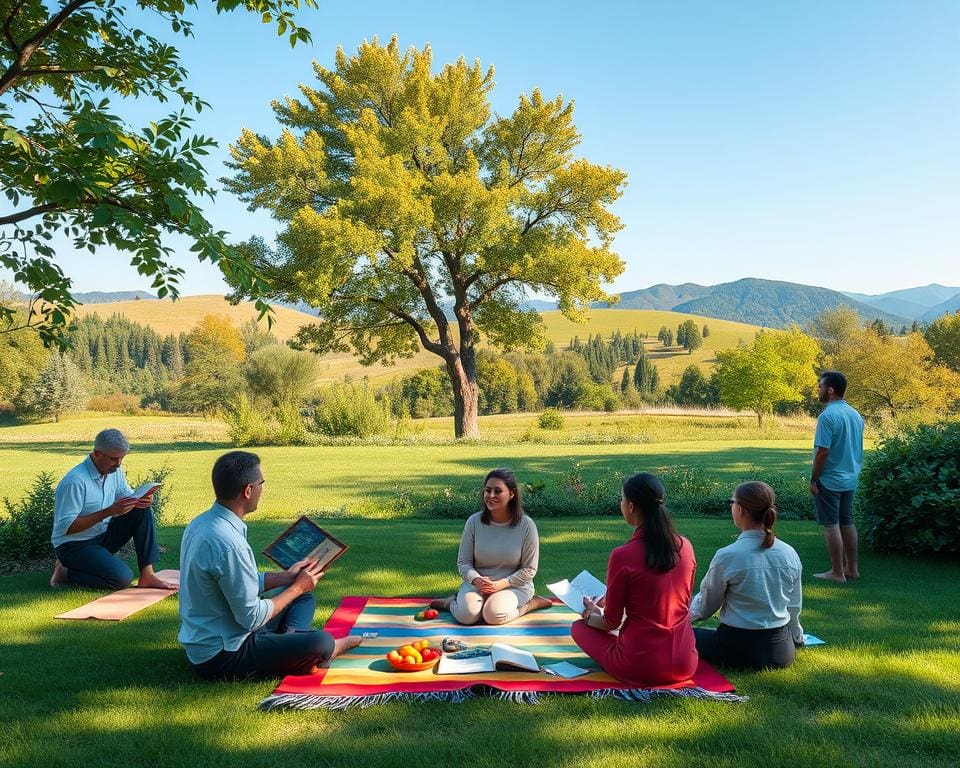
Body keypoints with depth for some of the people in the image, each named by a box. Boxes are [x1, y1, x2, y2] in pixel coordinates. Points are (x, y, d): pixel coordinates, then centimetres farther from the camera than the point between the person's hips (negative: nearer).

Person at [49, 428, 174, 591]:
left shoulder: (114, 470, -1)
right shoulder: (75, 481, -25)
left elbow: (126, 494, 11)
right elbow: (66, 527, -25)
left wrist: (142, 500, -15)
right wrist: (109, 511, -31)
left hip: (103, 536, 8)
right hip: (74, 545, -8)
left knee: (143, 511, -12)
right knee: (122, 577, -25)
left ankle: (147, 575, -13)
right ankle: (66, 572, -2)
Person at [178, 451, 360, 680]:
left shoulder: (201, 523, 2)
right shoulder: (228, 543, -29)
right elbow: (251, 617, -23)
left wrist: (286, 577, 10)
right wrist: (297, 587, -9)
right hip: (222, 658, -10)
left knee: (305, 597, 18)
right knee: (321, 643, -23)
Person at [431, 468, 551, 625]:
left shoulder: (526, 525, -11)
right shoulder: (474, 521, -6)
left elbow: (529, 569, -6)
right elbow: (463, 562, 0)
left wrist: (502, 584, -20)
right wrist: (476, 580, -21)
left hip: (514, 585, -1)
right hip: (478, 582, 1)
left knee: (493, 615, -29)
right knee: (466, 615, -27)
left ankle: (530, 603, -1)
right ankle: (453, 602, 8)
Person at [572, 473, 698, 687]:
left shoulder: (622, 556, -18)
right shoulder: (685, 547, -2)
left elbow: (611, 623, -7)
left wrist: (590, 614, 17)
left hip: (641, 669, -6)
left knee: (579, 627, 17)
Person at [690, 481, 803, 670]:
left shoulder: (727, 556, -19)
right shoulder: (790, 554, -6)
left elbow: (706, 606, -5)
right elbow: (794, 607, 8)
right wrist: (796, 638, 28)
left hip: (739, 649, -6)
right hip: (782, 650, 6)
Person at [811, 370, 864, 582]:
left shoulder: (827, 416, -19)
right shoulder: (855, 414, 8)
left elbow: (822, 451, -21)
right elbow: (857, 449, 14)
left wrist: (814, 479, -13)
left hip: (830, 480, -8)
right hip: (850, 479, 8)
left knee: (831, 525, 0)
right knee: (847, 523, 15)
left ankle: (837, 572, 5)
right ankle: (852, 568, 23)